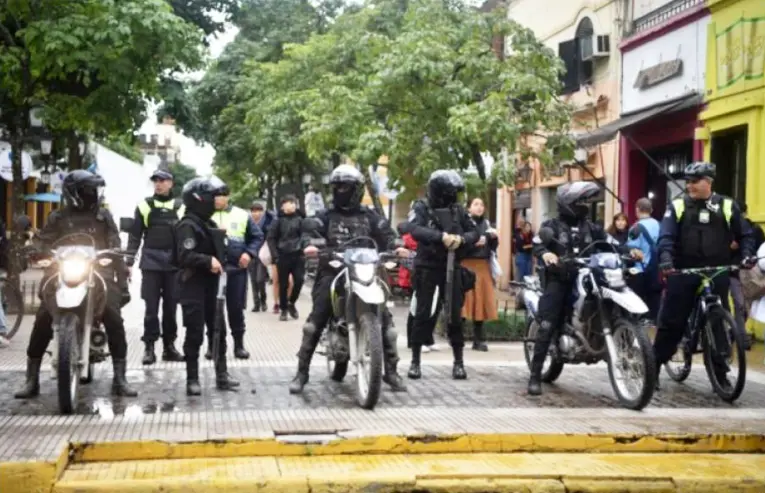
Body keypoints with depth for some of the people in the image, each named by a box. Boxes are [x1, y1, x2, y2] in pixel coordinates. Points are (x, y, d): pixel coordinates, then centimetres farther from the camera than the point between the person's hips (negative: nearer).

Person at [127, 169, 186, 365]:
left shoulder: (180, 207, 8)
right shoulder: (144, 206, 7)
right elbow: (135, 235, 7)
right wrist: (129, 261, 0)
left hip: (174, 263, 1)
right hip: (151, 262, -1)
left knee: (171, 306, 5)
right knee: (151, 306, -2)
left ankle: (169, 345, 13)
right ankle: (149, 346, 2)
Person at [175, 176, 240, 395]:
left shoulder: (209, 224, 17)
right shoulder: (187, 226, -14)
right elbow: (185, 256, -26)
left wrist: (219, 263, 6)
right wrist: (208, 261, -28)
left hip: (210, 285, 9)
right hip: (193, 286, -9)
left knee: (218, 331, 11)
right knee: (195, 334, -5)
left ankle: (222, 375, 18)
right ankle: (192, 380, 2)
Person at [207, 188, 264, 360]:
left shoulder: (242, 215, 5)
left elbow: (257, 236, 10)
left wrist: (249, 253, -5)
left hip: (236, 268, 0)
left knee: (236, 308, 4)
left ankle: (239, 344, 15)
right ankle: (212, 345, 14)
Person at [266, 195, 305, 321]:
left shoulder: (299, 219, 6)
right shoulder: (279, 220, 0)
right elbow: (271, 238, 1)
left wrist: (303, 248, -2)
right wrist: (275, 255, -6)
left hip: (297, 255, 2)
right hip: (283, 256, -2)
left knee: (299, 280, -7)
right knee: (283, 284, 3)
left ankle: (291, 303, 16)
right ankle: (283, 309, 16)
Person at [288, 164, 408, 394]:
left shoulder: (369, 216, 15)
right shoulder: (326, 216, 12)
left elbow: (385, 233, 5)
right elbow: (310, 230, -3)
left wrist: (395, 247, -17)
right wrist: (308, 244, -27)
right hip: (332, 271, -1)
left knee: (385, 319, -5)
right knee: (315, 320, -14)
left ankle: (391, 371, 8)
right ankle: (302, 372, -6)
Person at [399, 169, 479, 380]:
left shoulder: (458, 210, 7)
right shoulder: (421, 208, -5)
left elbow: (474, 232, 3)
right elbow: (415, 229, -23)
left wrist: (461, 238, -19)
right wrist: (442, 236, -34)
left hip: (452, 268, 3)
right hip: (427, 268, -3)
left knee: (455, 315, 3)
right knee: (423, 314, 0)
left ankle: (458, 362, 12)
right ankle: (415, 361, 10)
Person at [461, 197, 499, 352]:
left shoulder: (486, 224, 16)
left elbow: (493, 247, 15)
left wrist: (494, 237, -4)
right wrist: (472, 242, -23)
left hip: (484, 266, 6)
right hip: (467, 266, -6)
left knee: (482, 302, 4)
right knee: (464, 301, -9)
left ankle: (479, 340, 9)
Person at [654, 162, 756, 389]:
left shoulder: (727, 206, 5)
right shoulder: (677, 206, 3)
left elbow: (744, 234, 11)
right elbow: (666, 237, -6)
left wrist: (747, 254, -7)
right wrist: (665, 258, -23)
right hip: (683, 273, -1)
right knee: (671, 322, 2)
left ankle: (720, 373, 14)